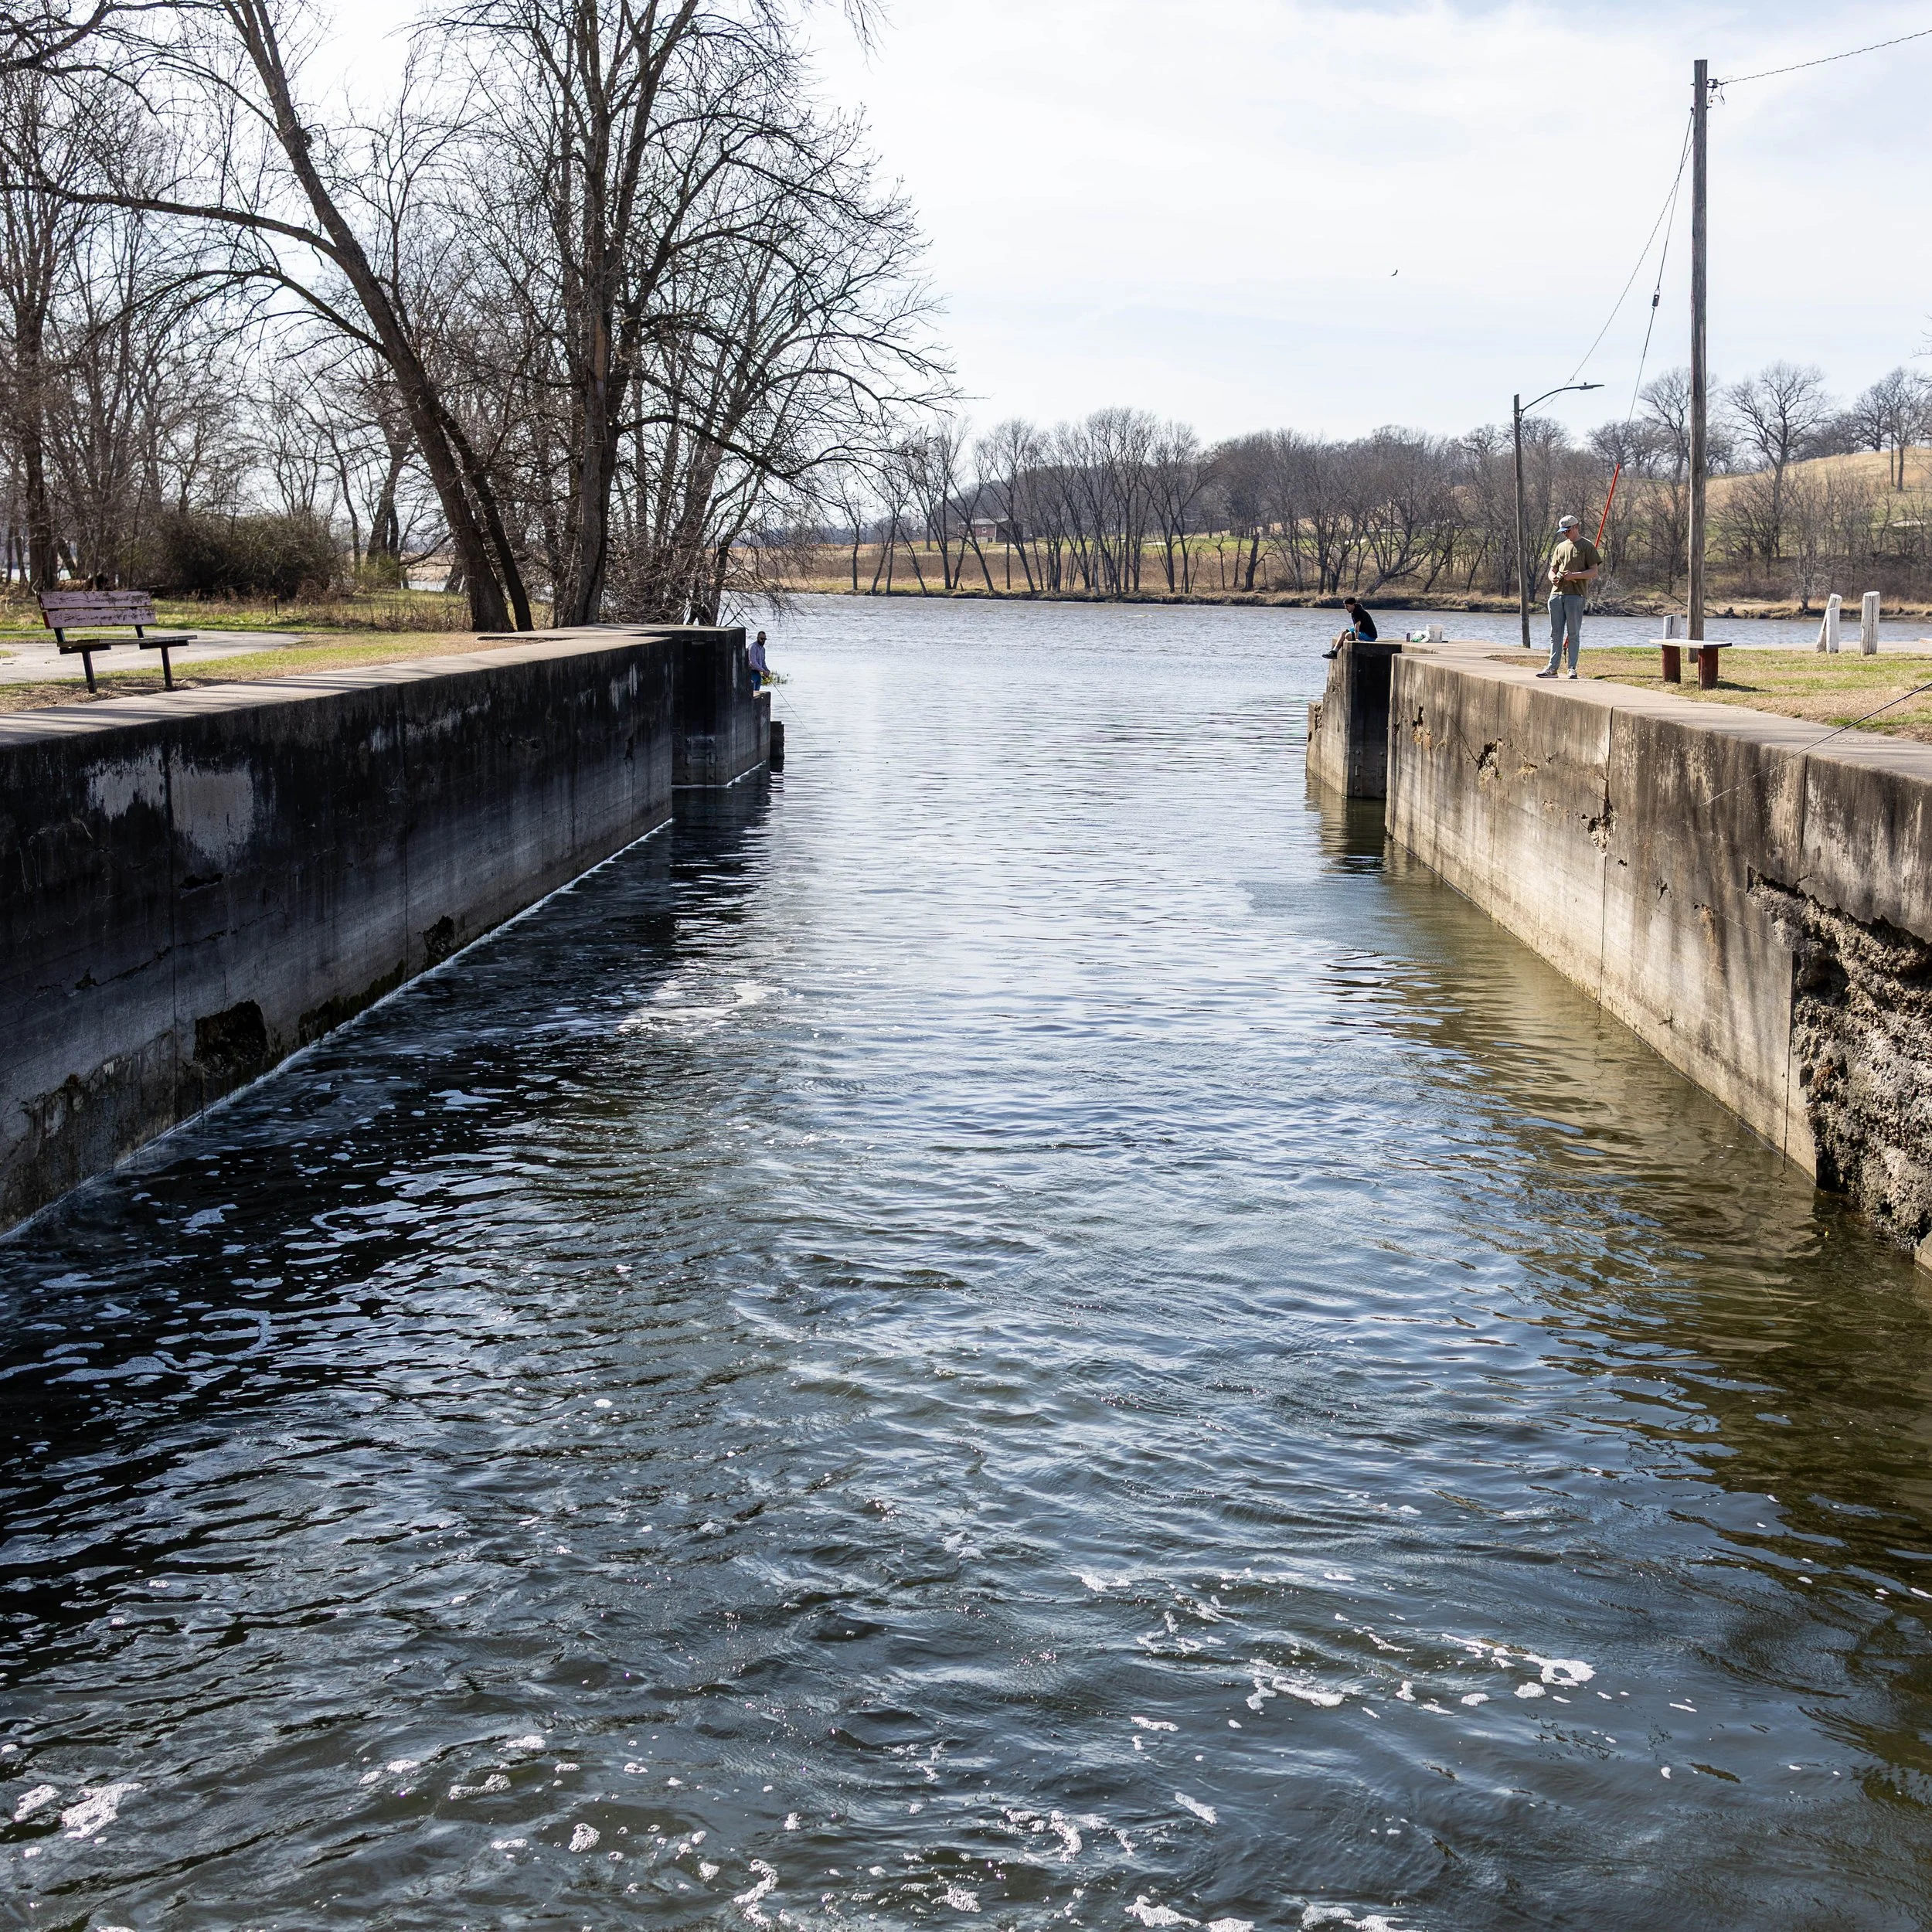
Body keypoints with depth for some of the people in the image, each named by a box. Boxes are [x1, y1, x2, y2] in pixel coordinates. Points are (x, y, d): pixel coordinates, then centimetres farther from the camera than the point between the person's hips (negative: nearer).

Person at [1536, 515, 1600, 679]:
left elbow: (1594, 571, -4)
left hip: (1575, 595, -6)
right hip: (1557, 593, 6)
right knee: (1555, 633, 4)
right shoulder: (1560, 547, 19)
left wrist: (1573, 576, -15)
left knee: (1573, 633, -3)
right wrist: (1553, 578, 0)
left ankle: (1572, 668, 0)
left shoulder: (1587, 546, 2)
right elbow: (1552, 570, 24)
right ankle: (1553, 667, 6)